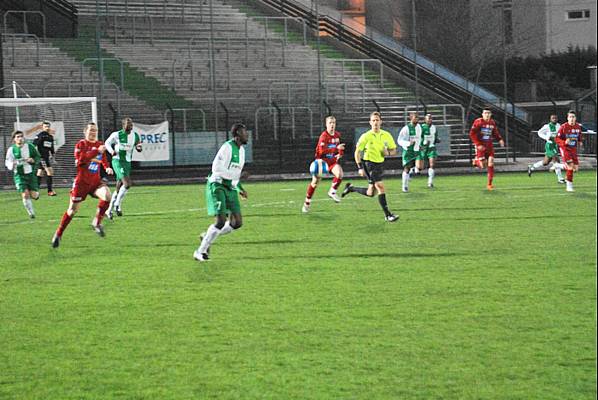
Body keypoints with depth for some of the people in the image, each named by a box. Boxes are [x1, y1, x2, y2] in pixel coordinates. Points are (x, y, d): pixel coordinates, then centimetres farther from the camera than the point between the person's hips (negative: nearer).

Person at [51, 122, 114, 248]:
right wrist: (97, 151, -27)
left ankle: (97, 222, -8)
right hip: (82, 181, -4)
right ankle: (58, 234, 16)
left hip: (95, 181, 4)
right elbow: (80, 159, -25)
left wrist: (107, 167, 6)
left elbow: (104, 159, 26)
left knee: (107, 195, -26)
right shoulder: (81, 144, -7)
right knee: (72, 210, 1)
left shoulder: (100, 145, 9)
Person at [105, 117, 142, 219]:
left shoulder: (135, 136, 6)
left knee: (119, 188, 10)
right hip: (118, 161, -6)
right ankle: (117, 205, -10)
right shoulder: (116, 135, -8)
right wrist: (112, 151, -13)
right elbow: (107, 143, 6)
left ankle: (110, 210, 22)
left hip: (127, 163, 6)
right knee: (127, 183, -22)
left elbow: (138, 147, 18)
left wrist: (139, 148, -7)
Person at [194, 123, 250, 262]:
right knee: (221, 221, -17)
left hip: (230, 188, 8)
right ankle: (200, 251, -4)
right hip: (217, 186, -8)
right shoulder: (227, 147, -14)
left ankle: (207, 236, 18)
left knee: (237, 223, -2)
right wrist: (236, 175, -23)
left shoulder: (241, 150, 14)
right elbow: (216, 168, -23)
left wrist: (240, 188, 15)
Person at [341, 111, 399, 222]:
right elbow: (357, 152, -5)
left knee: (370, 193, 11)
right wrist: (360, 168, -13)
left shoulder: (386, 135, 1)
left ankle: (351, 188, 37)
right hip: (369, 164, -6)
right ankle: (387, 214, -12)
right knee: (380, 187, -17)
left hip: (380, 164, 6)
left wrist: (388, 152, -13)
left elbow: (394, 150, 10)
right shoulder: (366, 136, -10)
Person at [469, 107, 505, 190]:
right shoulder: (478, 122, -11)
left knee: (490, 164, -4)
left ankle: (489, 184, 6)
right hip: (480, 145, -5)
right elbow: (472, 134, -12)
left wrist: (500, 139, 1)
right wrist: (478, 144, -20)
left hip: (489, 145, 5)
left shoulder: (493, 123, 6)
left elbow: (495, 133, 20)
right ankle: (476, 161, 26)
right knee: (482, 166, -11)